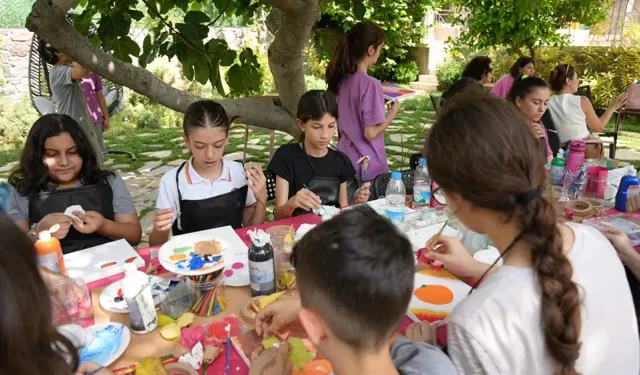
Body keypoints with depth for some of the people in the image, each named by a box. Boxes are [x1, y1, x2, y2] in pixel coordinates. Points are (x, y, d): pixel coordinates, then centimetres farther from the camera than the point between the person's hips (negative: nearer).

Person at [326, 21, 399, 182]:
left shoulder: (342, 80, 2)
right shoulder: (370, 84, -20)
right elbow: (370, 133, -18)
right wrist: (393, 112, -5)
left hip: (345, 161, 7)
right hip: (367, 166, -7)